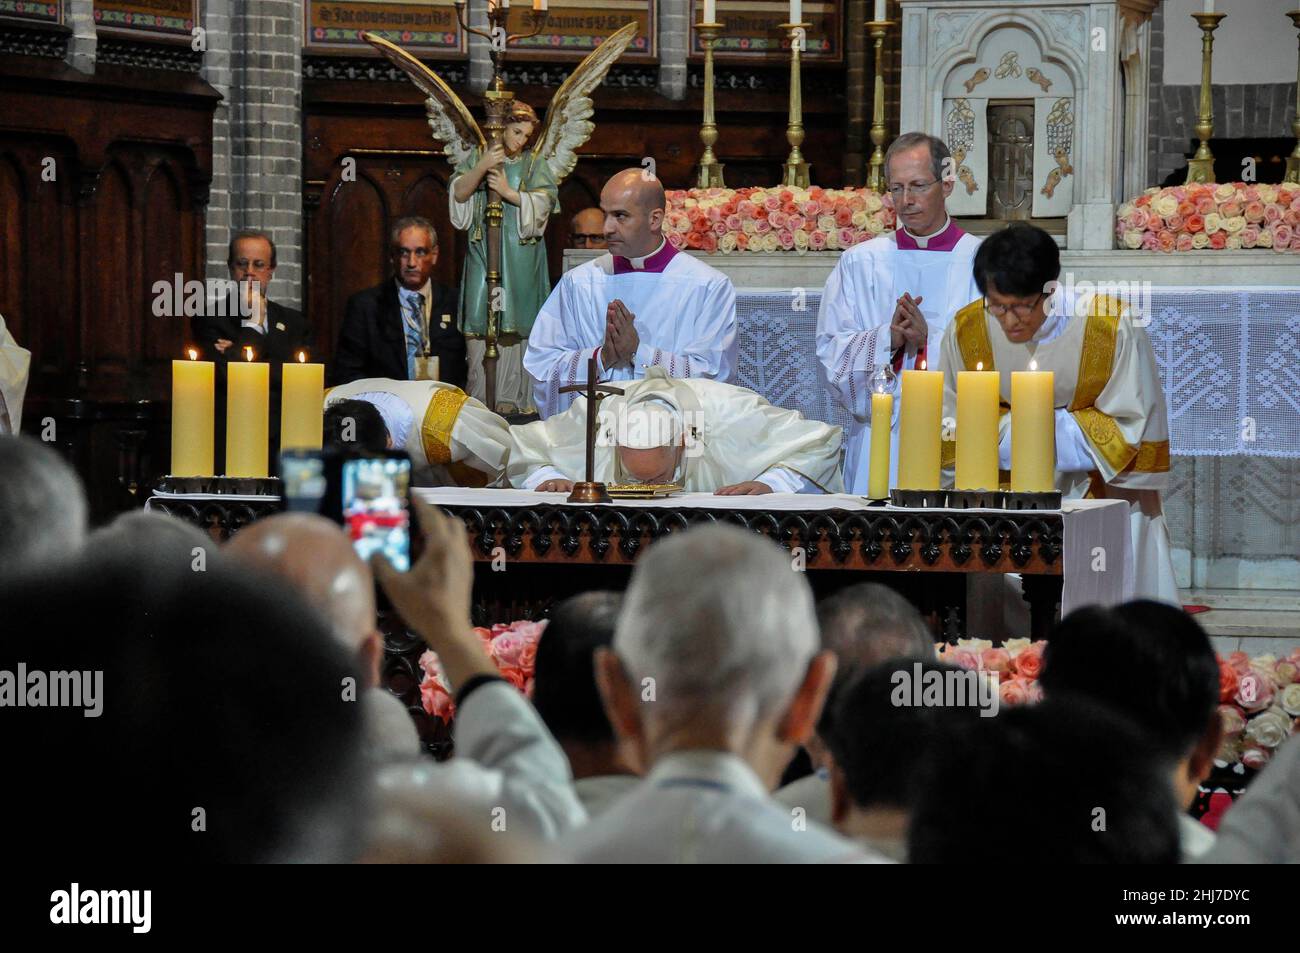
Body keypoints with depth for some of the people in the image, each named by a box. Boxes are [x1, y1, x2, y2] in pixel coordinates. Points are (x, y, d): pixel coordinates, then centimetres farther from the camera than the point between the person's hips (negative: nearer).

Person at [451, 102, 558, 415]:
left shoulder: (536, 164, 10)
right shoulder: (477, 157, 10)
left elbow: (545, 201, -3)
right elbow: (458, 193, -2)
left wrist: (509, 193, -15)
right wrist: (482, 168, -17)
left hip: (521, 254, 0)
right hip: (483, 249, 0)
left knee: (516, 323, -4)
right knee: (481, 320, -6)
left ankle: (512, 397, -2)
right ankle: (480, 397, -4)